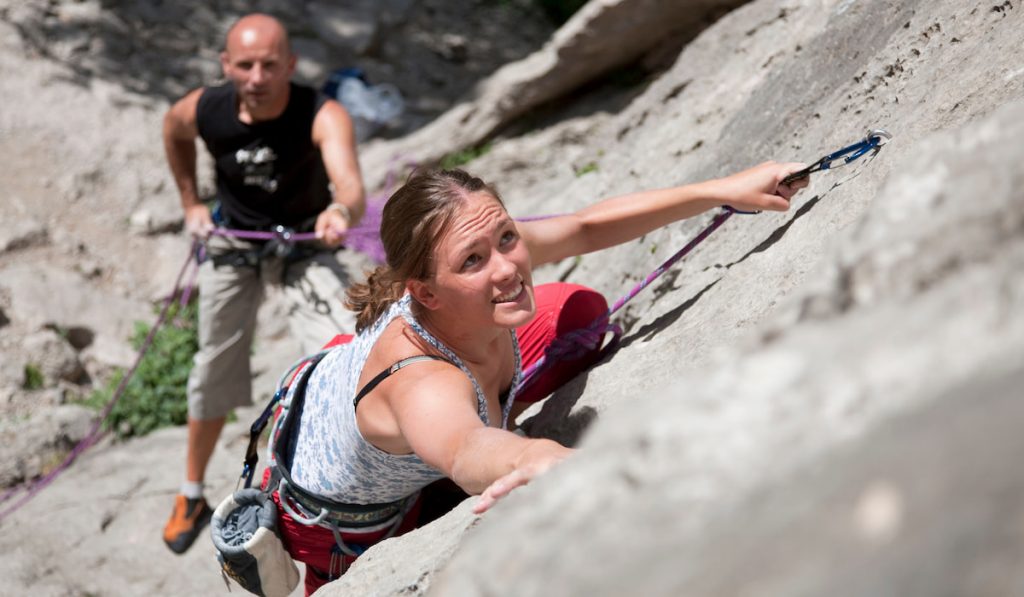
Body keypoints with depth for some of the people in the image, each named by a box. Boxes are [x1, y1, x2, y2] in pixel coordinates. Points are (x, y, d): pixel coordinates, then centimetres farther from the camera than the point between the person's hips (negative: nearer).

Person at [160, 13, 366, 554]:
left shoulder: (322, 116, -32)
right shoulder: (203, 110, -22)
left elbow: (350, 184, -51)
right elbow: (173, 131, 5)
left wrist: (342, 211, -74)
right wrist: (190, 203, 5)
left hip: (303, 244, -2)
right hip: (232, 244, 3)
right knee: (214, 373, 13)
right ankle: (191, 496, 34)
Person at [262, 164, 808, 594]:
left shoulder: (495, 250, -31)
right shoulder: (421, 384, -51)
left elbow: (589, 226, -13)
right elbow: (466, 451, -73)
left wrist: (725, 191, -17)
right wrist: (534, 458, -97)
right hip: (340, 523, -6)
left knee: (580, 313, 5)